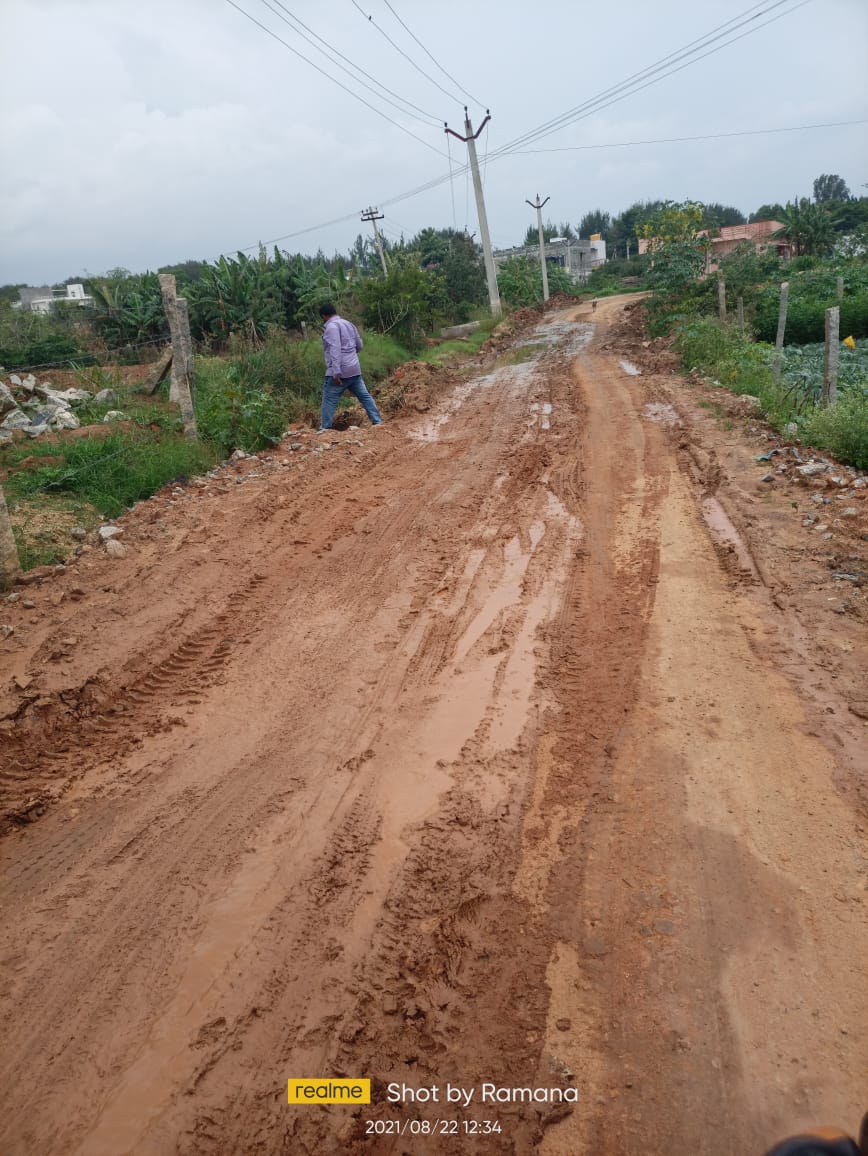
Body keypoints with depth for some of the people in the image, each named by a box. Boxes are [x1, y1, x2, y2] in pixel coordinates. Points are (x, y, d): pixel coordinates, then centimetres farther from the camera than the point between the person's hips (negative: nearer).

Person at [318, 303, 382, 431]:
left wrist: (336, 373, -26)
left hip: (339, 372, -8)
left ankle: (324, 429, -3)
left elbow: (335, 349, -22)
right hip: (354, 369, 8)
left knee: (329, 401, -3)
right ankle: (377, 421, 15)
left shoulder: (331, 326, -12)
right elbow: (359, 345, 23)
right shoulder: (348, 323, 15)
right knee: (364, 396, 13)